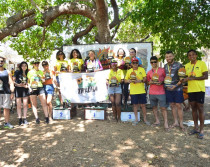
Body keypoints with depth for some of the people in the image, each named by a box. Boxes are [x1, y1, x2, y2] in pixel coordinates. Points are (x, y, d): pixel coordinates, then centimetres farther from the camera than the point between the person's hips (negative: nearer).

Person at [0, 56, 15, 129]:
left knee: (6, 108, 4)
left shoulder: (7, 72, 11)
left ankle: (7, 123, 12)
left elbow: (11, 83, 7)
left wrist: (12, 93, 1)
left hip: (6, 92, 1)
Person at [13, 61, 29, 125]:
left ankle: (24, 119, 10)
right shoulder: (17, 72, 0)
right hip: (18, 89, -3)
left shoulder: (27, 73, 9)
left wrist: (27, 85, -2)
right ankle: (20, 119, 11)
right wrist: (18, 84, -17)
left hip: (25, 90, 3)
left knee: (25, 105, 3)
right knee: (19, 105, 3)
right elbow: (13, 80, -3)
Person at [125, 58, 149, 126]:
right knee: (135, 105, 8)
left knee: (143, 105, 3)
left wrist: (140, 81, -19)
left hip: (141, 91, -1)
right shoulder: (129, 71, 8)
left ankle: (145, 119, 17)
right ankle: (136, 119, 20)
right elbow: (125, 80, 9)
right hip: (133, 91, 1)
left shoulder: (142, 69, 4)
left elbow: (145, 79, -1)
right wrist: (129, 81, -12)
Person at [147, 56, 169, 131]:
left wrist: (162, 82, -13)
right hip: (152, 93, 4)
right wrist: (150, 82, -5)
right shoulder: (149, 72, 10)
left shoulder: (162, 70, 0)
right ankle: (157, 121, 22)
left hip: (161, 92, -4)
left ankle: (166, 123, -1)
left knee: (163, 107, -5)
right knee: (154, 107, 10)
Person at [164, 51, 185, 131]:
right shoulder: (165, 66, 9)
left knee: (178, 106, 0)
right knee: (172, 105, 10)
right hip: (168, 88, 5)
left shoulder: (178, 65, -6)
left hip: (177, 89, -4)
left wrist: (175, 85, -15)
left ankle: (181, 123, 11)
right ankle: (175, 122, 22)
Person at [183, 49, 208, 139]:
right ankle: (196, 128, 21)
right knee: (193, 108, 9)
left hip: (199, 89, -5)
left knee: (200, 108, -2)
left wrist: (193, 78, -18)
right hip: (190, 90, 5)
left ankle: (201, 130, 6)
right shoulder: (187, 65, 11)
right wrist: (184, 79, -4)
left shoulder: (202, 63, -4)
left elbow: (206, 76, -11)